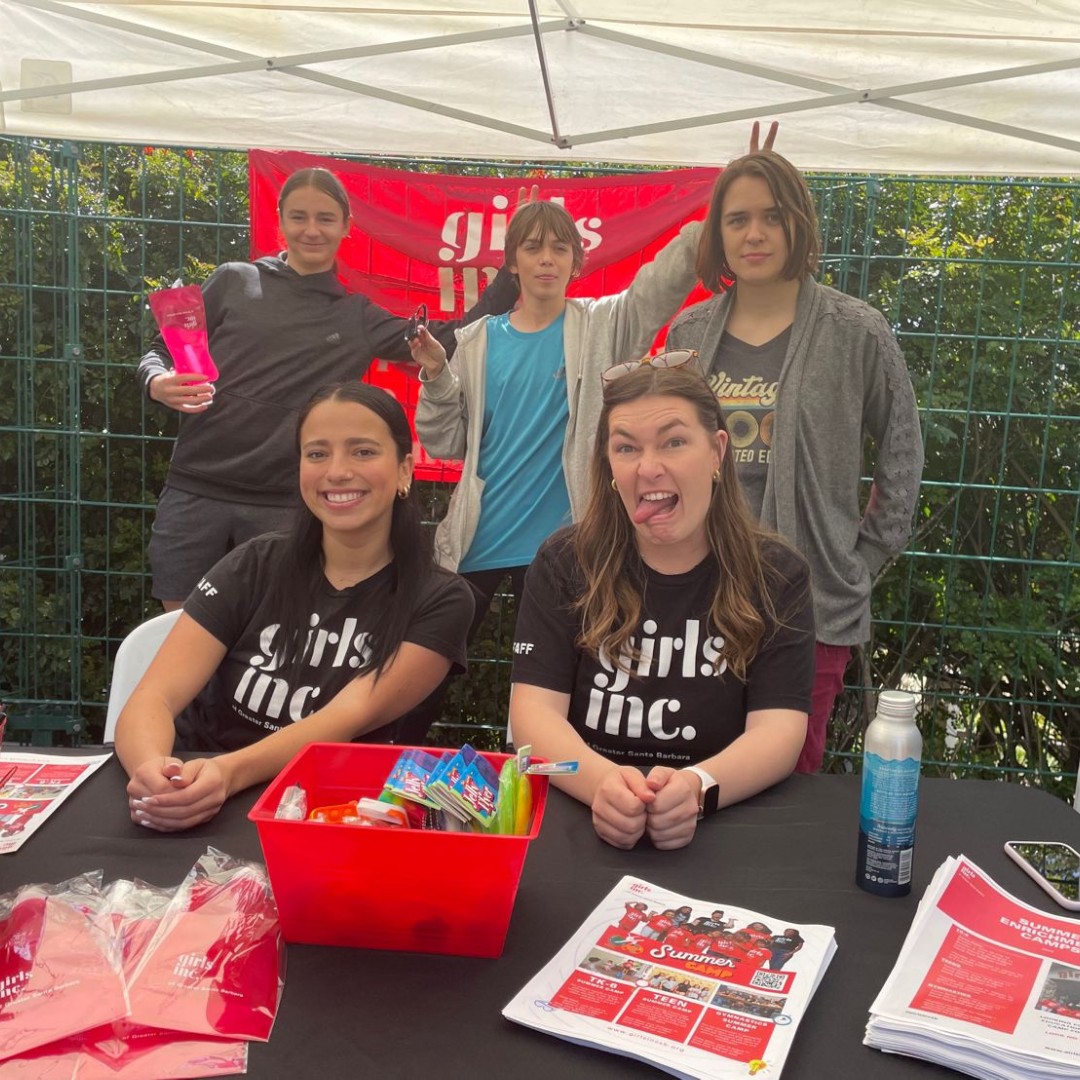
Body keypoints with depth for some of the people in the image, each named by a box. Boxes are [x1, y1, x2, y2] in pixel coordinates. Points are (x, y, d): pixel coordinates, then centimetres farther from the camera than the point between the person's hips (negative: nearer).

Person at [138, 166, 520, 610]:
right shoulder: (235, 281, 5)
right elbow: (162, 351, 10)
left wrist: (514, 270, -1)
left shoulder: (357, 317, 7)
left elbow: (453, 339, 4)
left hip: (282, 507, 0)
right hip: (194, 492, 0)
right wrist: (159, 383, -12)